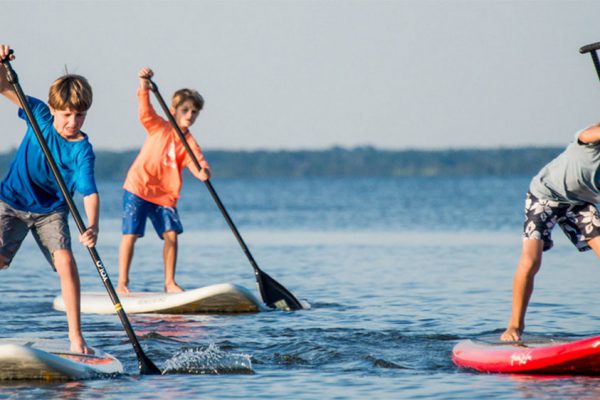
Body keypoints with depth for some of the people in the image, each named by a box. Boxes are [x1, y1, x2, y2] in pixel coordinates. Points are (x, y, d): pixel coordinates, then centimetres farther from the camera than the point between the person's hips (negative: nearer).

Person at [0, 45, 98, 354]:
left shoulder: (82, 150, -19)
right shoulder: (39, 114, -11)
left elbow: (89, 192, -29)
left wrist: (92, 227, -45)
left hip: (51, 210, -1)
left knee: (65, 262, -19)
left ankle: (76, 338, -12)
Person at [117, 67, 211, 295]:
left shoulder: (189, 143, 4)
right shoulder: (159, 127, -1)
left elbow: (196, 162, -11)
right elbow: (145, 109, -15)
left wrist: (202, 171, -35)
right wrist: (144, 85, -33)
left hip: (165, 195, 3)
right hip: (138, 188, -3)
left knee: (171, 235, -5)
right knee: (131, 234, -7)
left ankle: (170, 282, 8)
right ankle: (122, 283, -1)